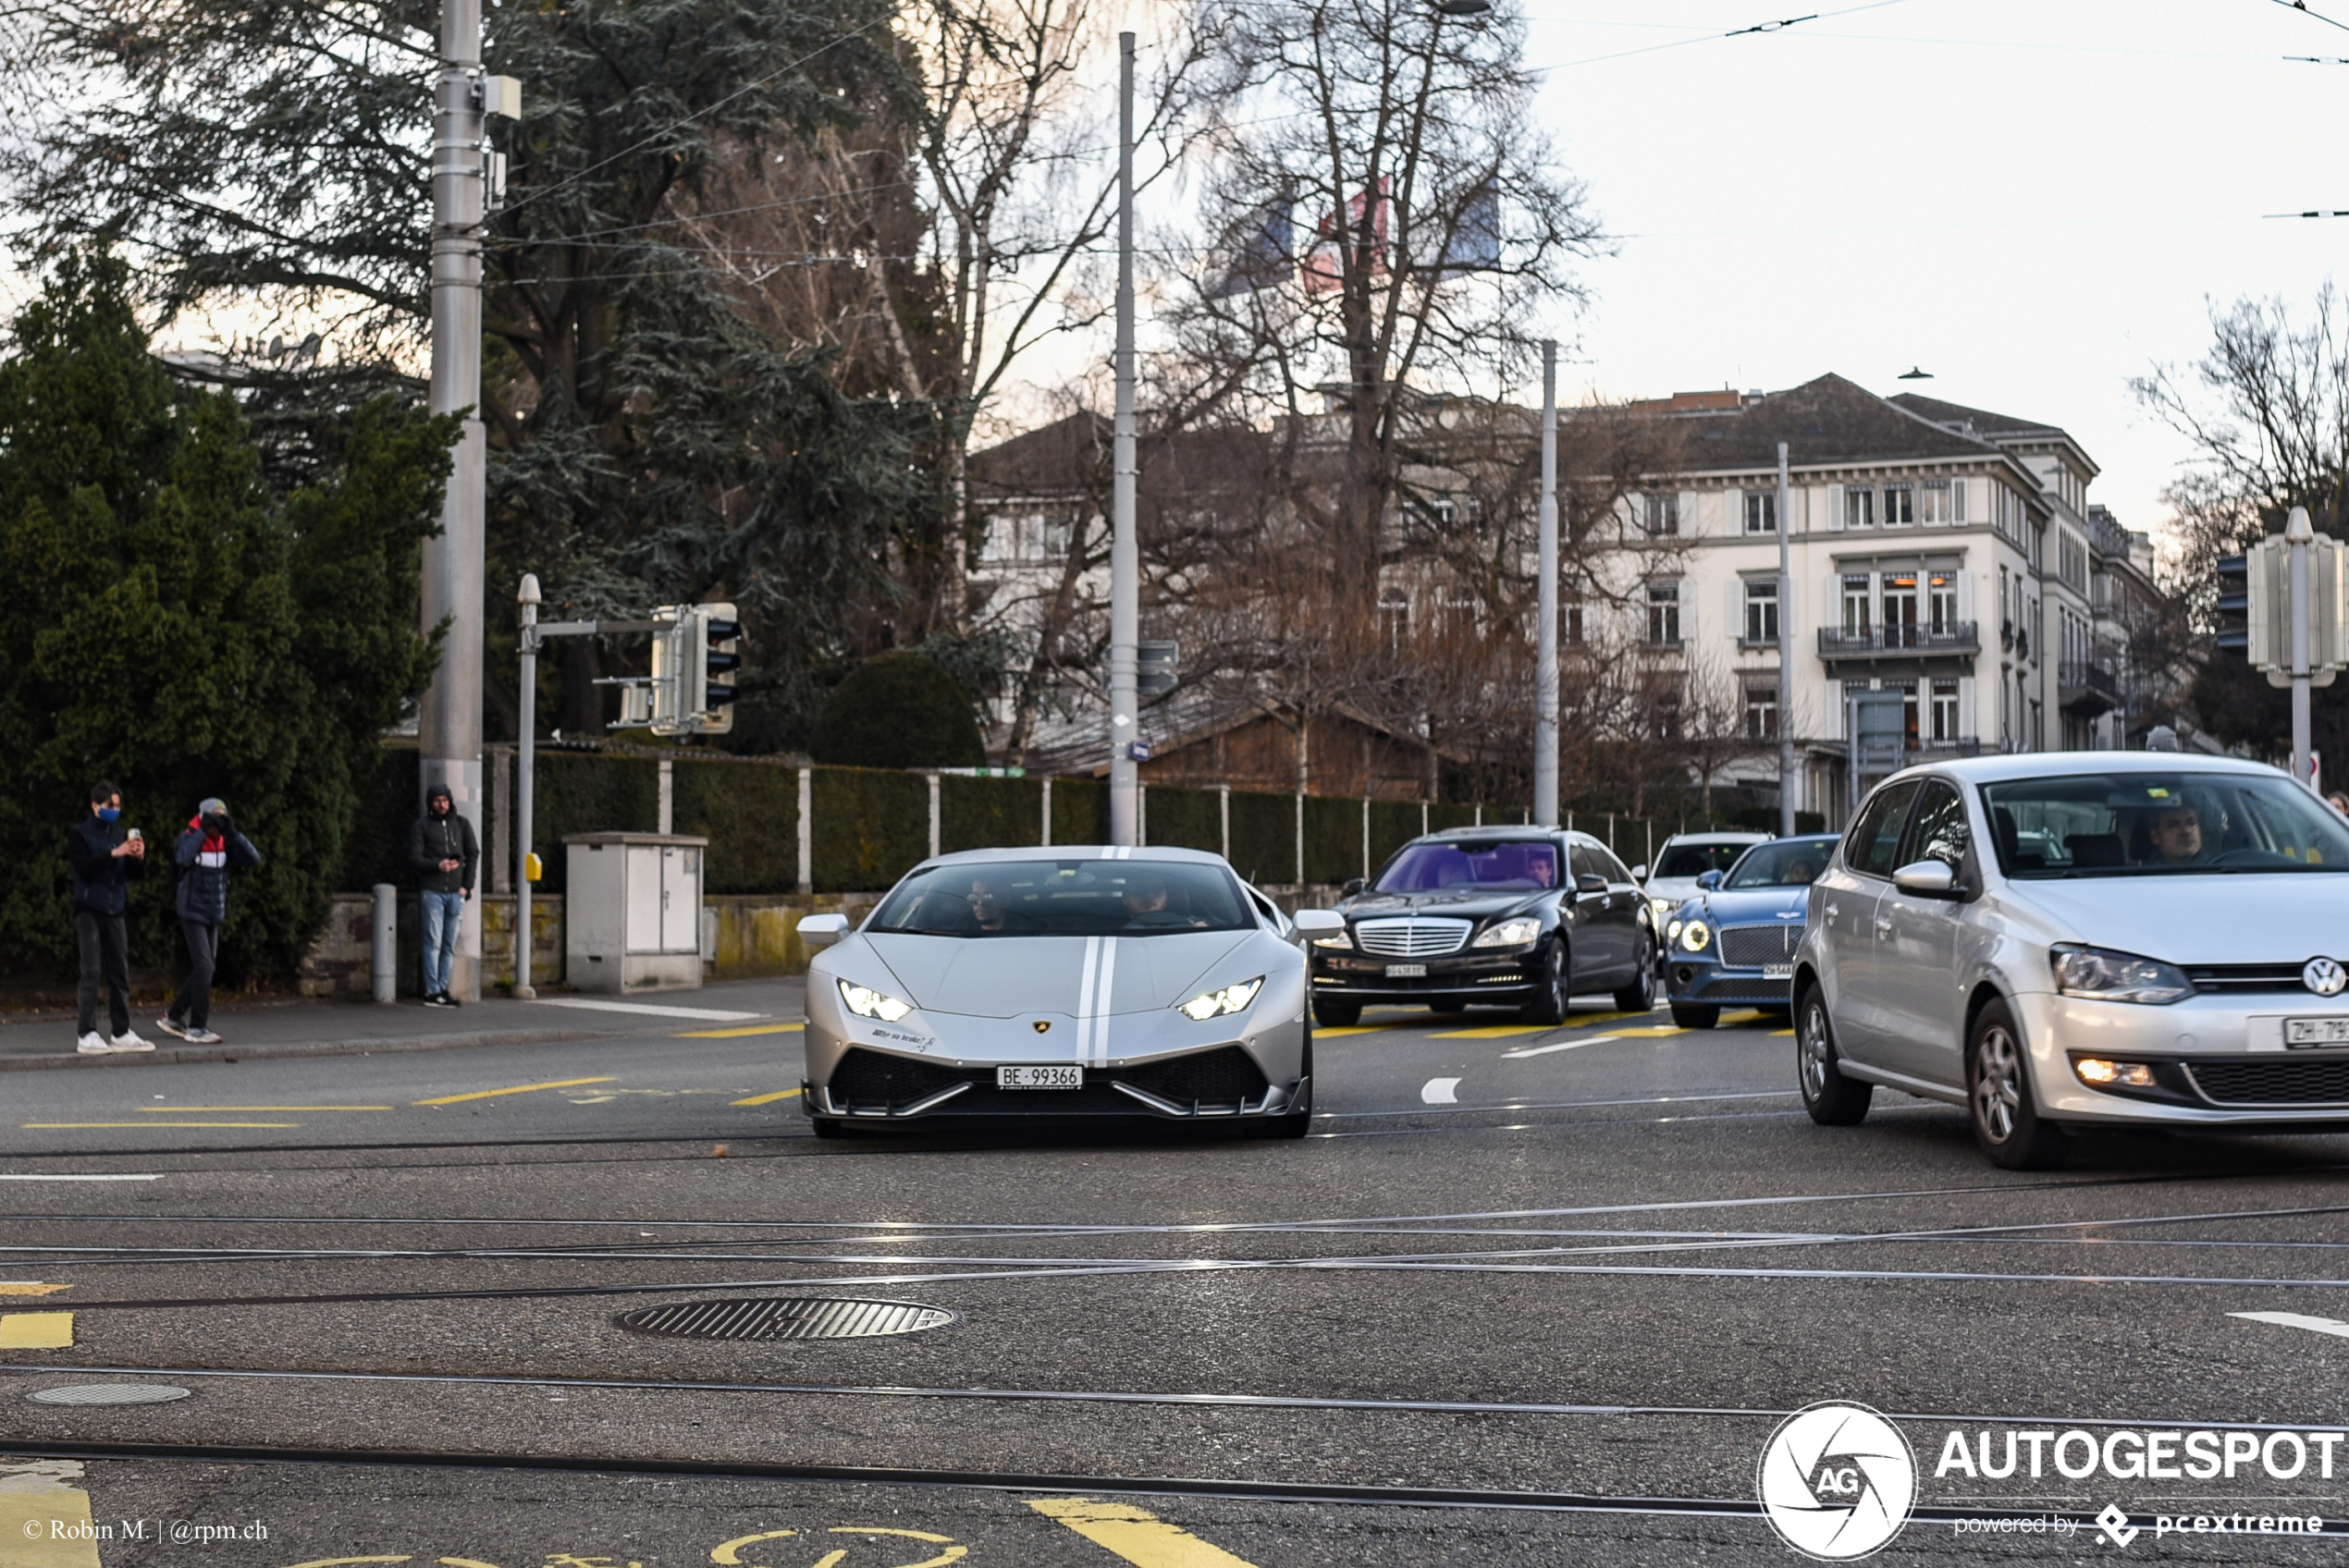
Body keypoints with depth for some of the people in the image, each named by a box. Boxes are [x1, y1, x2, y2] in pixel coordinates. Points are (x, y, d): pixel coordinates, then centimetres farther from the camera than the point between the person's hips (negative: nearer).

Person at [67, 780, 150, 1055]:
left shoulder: (120, 833, 10)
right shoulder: (79, 834, -2)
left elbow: (135, 873, 9)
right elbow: (85, 867, -16)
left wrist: (139, 858, -11)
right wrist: (115, 854, -24)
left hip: (115, 911, 5)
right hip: (89, 910, -5)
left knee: (120, 973, 5)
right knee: (91, 973, -8)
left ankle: (121, 1033, 10)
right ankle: (86, 1034, -6)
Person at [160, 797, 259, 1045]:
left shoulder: (225, 841, 4)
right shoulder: (190, 837, -8)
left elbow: (253, 860, -8)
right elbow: (184, 858, -30)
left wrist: (233, 833, -15)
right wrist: (202, 832, -25)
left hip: (214, 915, 6)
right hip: (192, 914, -6)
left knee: (204, 970, 11)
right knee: (203, 967, -13)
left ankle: (174, 1017, 26)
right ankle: (197, 1027, -8)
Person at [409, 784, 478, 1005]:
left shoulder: (461, 824, 14)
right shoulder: (423, 825, 5)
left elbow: (473, 854, 13)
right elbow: (414, 857, 0)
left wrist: (467, 885, 3)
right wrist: (437, 865, -17)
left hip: (456, 893, 3)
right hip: (433, 891, -3)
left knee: (450, 945, 3)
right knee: (434, 943, -7)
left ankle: (443, 988, 8)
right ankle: (432, 991, -7)